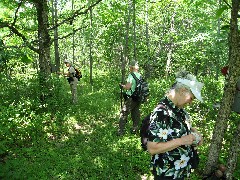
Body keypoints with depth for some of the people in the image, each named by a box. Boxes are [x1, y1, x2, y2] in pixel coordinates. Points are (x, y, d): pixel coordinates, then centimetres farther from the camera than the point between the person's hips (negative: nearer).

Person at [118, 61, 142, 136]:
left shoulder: (131, 75, -15)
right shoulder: (140, 76, 7)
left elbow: (128, 87, -21)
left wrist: (122, 86, -4)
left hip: (131, 98, -7)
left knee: (123, 114, 2)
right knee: (136, 114, 17)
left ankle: (121, 131, 2)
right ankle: (135, 129, 24)